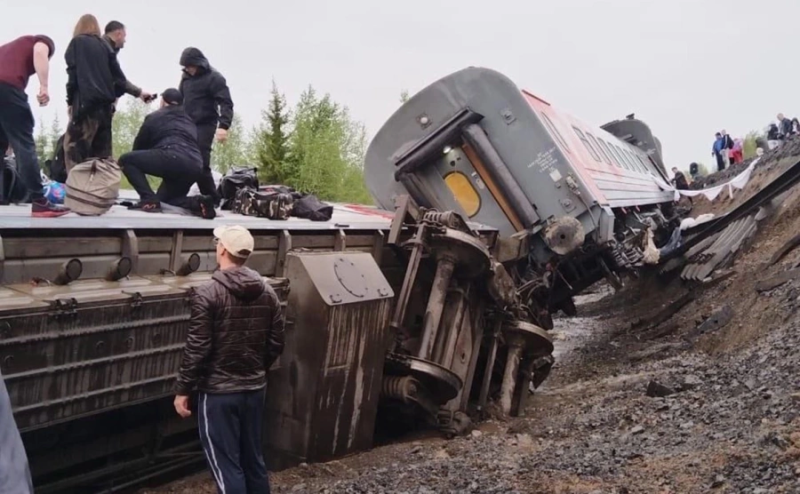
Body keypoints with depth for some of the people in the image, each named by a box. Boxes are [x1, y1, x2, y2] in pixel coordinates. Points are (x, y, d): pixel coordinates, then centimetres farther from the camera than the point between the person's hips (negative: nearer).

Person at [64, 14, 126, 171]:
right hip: (105, 102, 6)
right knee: (101, 148, 7)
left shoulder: (77, 42, 5)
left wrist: (70, 99, 1)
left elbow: (73, 71, -4)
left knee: (73, 145, -6)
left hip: (86, 100, -5)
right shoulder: (105, 45, 17)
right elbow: (118, 75, 10)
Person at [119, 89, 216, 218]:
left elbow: (139, 146, 23)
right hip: (195, 167, 6)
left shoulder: (154, 117, 18)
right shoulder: (189, 121, 32)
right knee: (164, 198, 27)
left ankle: (149, 200, -7)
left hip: (173, 158, -6)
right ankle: (197, 202, -2)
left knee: (126, 160, 10)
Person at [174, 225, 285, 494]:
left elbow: (197, 348, -16)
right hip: (255, 389, 6)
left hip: (218, 392, -6)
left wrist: (183, 390, -6)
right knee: (253, 458, 17)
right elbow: (276, 343, 6)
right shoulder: (267, 292, 2)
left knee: (226, 464, 3)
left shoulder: (207, 294, -16)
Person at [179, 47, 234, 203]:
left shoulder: (214, 78, -8)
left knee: (200, 163, -16)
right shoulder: (186, 76, 13)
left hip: (205, 125, -7)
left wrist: (223, 125, -30)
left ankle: (212, 200, -10)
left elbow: (226, 103, -16)